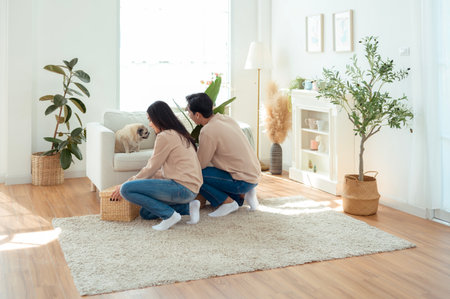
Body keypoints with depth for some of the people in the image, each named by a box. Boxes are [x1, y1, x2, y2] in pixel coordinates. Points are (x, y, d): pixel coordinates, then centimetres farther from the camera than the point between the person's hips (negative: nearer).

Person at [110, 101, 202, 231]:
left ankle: (169, 214, -11)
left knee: (127, 189, -12)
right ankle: (187, 206, 9)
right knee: (145, 213, 21)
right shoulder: (180, 134, 18)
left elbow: (151, 168, -6)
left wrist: (125, 184, 6)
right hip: (191, 190, 10)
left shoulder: (165, 136, -12)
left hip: (181, 188, -10)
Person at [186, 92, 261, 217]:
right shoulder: (227, 119, 7)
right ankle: (242, 194, 13)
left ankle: (228, 202, -2)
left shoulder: (208, 131, -19)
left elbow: (200, 164, -10)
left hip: (243, 181, -9)